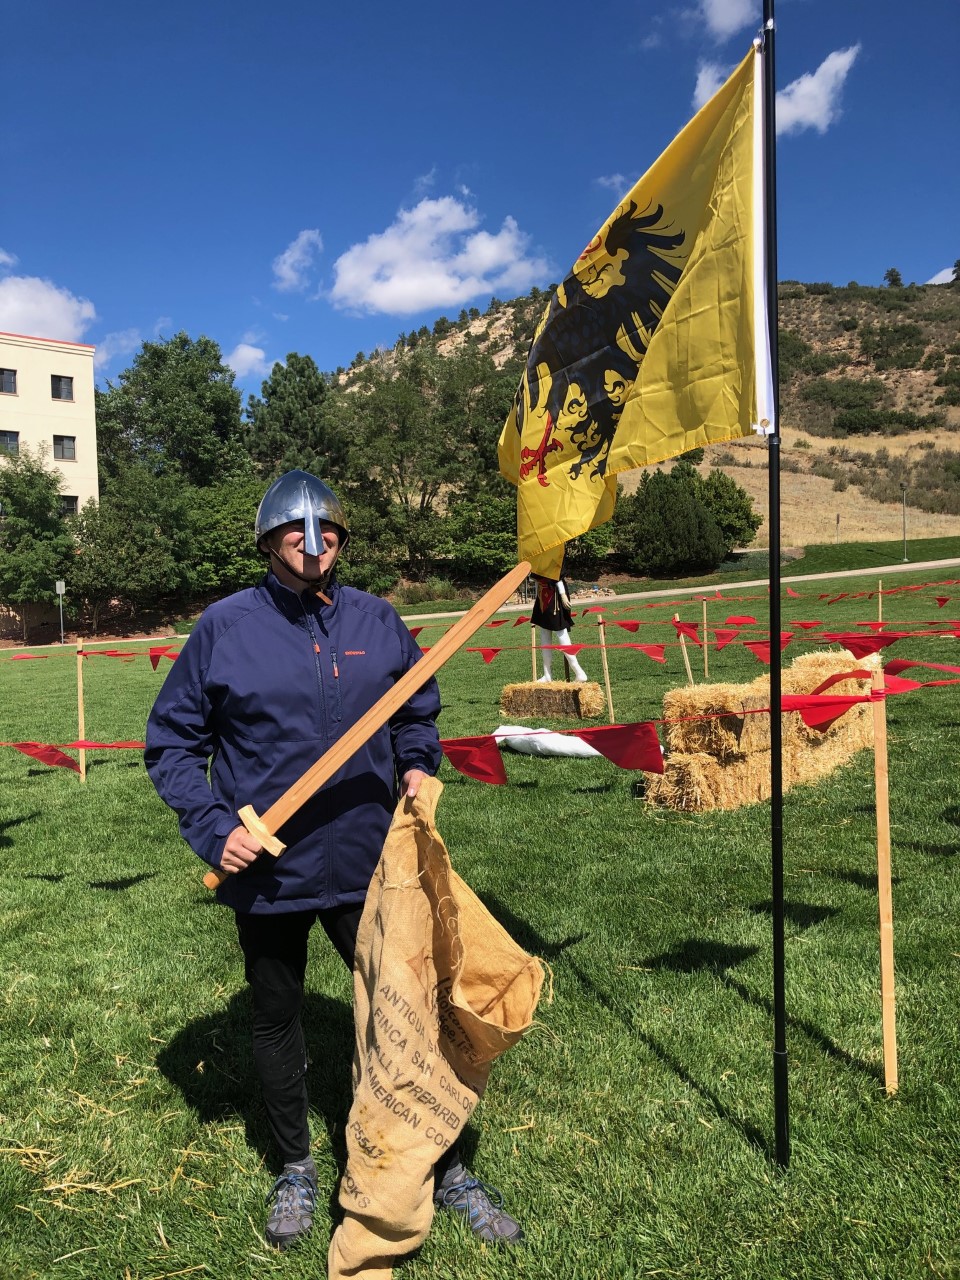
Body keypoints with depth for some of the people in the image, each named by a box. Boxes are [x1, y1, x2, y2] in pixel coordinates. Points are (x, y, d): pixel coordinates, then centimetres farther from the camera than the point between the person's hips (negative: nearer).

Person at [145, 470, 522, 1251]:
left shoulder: (377, 622, -1)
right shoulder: (226, 627, -8)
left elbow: (419, 711, 13)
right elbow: (172, 742, -2)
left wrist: (418, 765, -5)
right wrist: (212, 826, -13)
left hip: (368, 866, 1)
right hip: (268, 873, -1)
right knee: (277, 1021, 19)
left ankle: (445, 1168, 34)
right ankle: (295, 1168, 45)